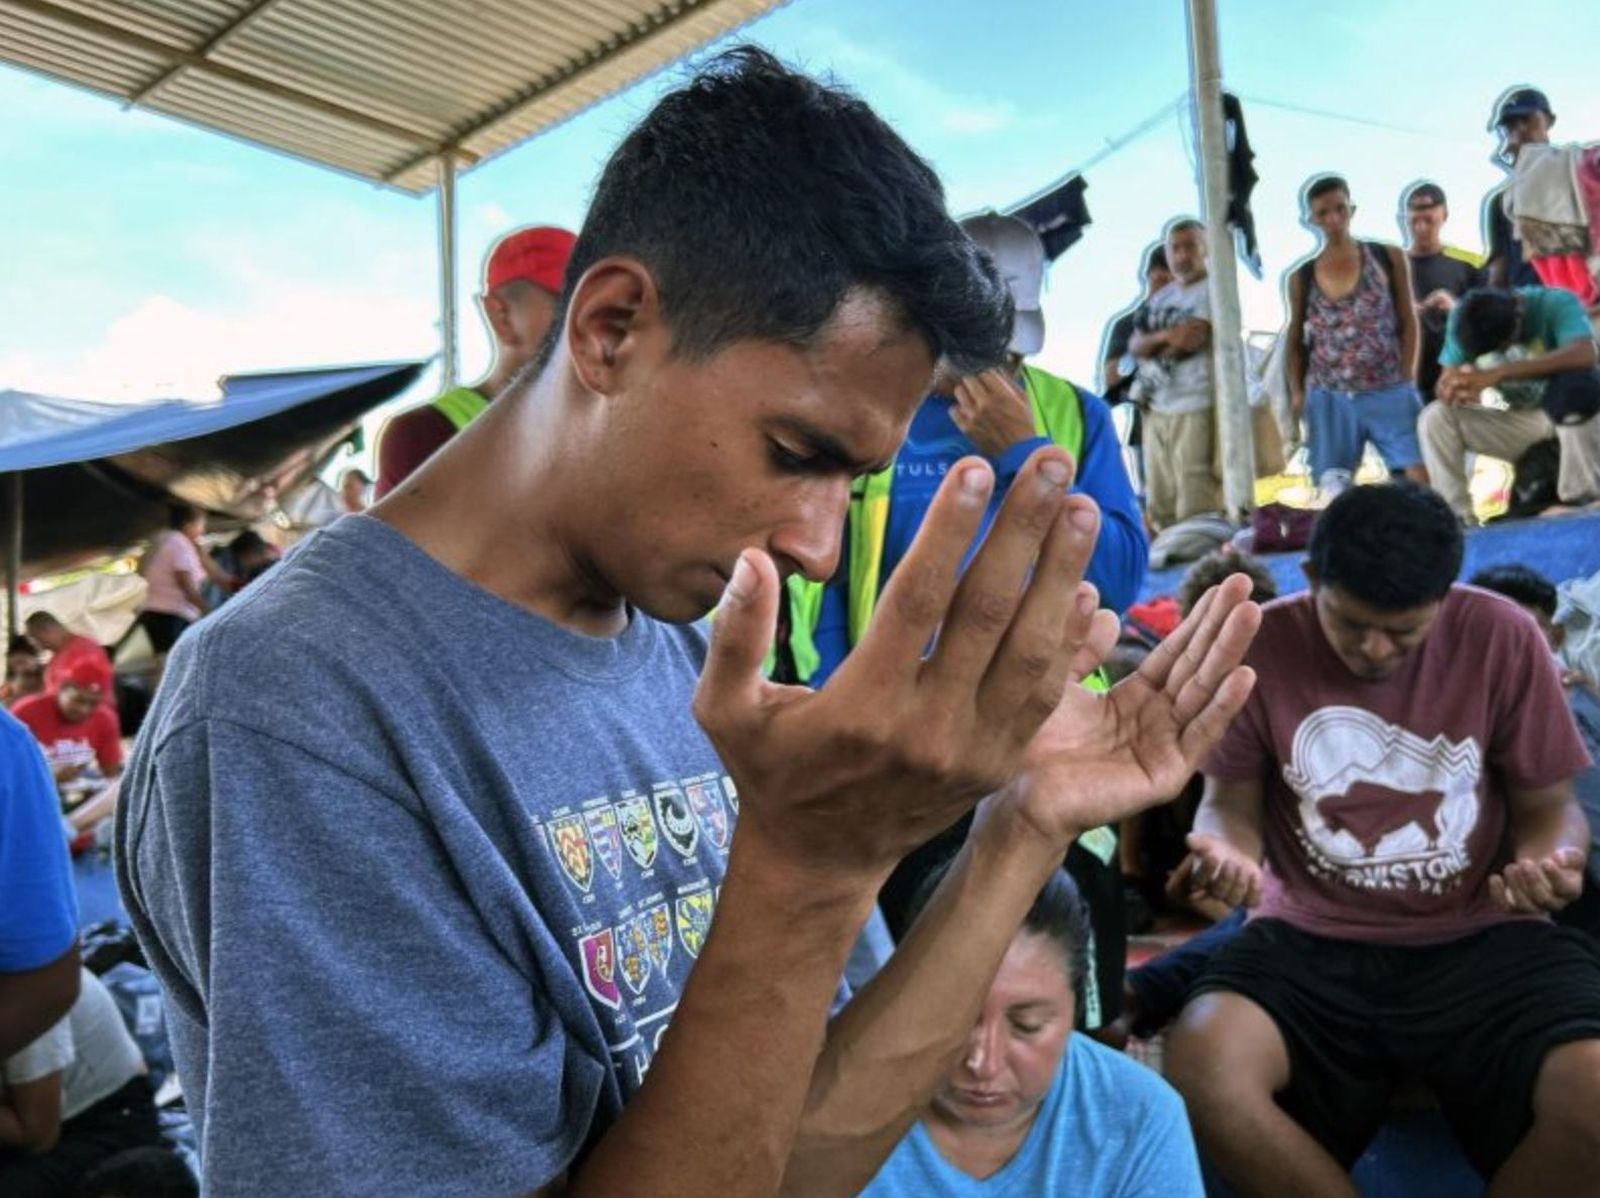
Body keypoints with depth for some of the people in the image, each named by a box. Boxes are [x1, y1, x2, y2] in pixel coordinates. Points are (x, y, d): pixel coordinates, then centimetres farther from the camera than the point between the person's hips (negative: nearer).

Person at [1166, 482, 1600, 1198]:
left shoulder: (1501, 638, -5)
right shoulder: (1258, 647, -7)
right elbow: (1232, 802, 4)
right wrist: (1225, 849, -21)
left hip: (1481, 939, 1)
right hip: (1310, 940, 0)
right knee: (1197, 1074, -30)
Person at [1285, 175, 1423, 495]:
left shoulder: (1388, 258, 5)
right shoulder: (1301, 277, 7)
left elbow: (1408, 323, 7)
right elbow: (1296, 340, 14)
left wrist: (1407, 379, -3)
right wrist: (1296, 391, 3)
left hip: (1389, 392, -1)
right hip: (1329, 399, 1)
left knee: (1420, 477, -10)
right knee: (1335, 489, 1)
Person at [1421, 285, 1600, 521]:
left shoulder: (1557, 303, -20)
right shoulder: (1464, 319, -10)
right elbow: (1447, 379, -14)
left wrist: (1498, 373, -46)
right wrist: (1457, 389, -40)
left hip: (1571, 414, -3)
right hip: (1520, 421, 3)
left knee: (1576, 385, -37)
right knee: (1434, 418, -17)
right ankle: (1458, 517, -17)